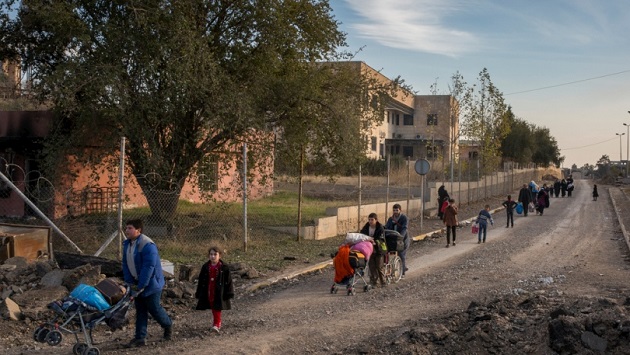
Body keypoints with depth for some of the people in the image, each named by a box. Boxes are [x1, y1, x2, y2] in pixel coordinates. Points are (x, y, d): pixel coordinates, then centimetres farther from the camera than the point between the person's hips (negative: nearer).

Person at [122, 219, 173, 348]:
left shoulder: (147, 245, -24)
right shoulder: (127, 244, 3)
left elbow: (149, 267, -26)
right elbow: (125, 264, 8)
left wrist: (141, 286, -23)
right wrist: (130, 282, -1)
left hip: (151, 284, -7)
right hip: (137, 283, 7)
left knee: (154, 308, 3)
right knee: (140, 311, 9)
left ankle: (168, 325, 30)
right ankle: (140, 338, 12)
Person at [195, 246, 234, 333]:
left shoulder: (224, 267, -6)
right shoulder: (205, 267, 3)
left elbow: (228, 282, -4)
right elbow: (201, 282, 9)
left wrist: (229, 293, -7)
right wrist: (198, 293, 9)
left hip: (219, 294, -4)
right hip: (208, 294, 4)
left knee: (217, 310, -6)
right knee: (214, 311, 11)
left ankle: (216, 325, -4)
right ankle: (217, 324, 24)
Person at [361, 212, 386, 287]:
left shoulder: (380, 228, -14)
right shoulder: (366, 227, -2)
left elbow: (381, 239, -22)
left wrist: (375, 242, -42)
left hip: (378, 249, -4)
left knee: (380, 266, 3)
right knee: (371, 266, 6)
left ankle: (382, 281, 17)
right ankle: (373, 281, 15)